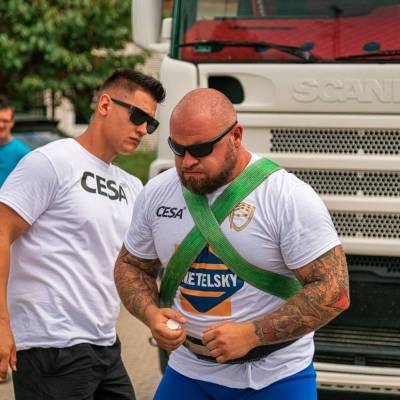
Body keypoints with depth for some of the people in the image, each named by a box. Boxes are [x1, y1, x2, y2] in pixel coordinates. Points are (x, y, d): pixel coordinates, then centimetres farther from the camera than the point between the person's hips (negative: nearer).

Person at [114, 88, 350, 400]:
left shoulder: (290, 198, -16)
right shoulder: (156, 194, 0)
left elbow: (333, 291, -18)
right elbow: (131, 267, 14)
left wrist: (251, 334, -24)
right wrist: (151, 313, -8)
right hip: (188, 373, 4)